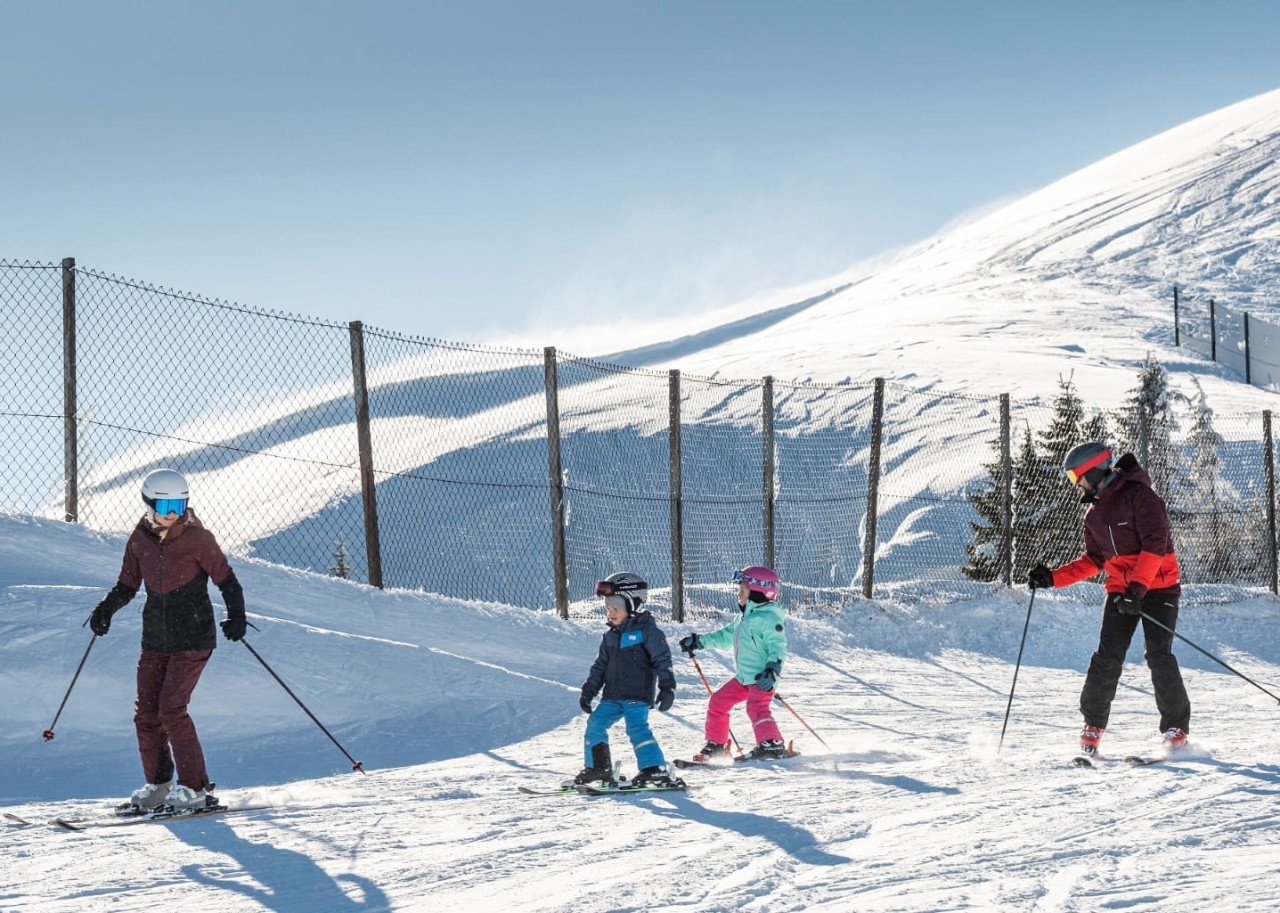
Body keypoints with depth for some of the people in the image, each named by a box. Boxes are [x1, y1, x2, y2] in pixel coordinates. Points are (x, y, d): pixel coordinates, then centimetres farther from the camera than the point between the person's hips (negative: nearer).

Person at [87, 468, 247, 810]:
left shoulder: (197, 538, -9)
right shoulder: (140, 540, 3)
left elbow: (226, 580, -4)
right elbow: (127, 585, 13)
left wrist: (236, 616, -19)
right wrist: (106, 609, -5)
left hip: (192, 639, -5)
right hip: (155, 639, 5)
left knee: (171, 709, -14)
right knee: (146, 713, 3)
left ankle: (196, 788, -6)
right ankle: (157, 785, 21)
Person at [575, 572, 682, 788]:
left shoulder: (646, 630, -6)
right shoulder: (610, 636, 15)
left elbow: (663, 660, -10)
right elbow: (600, 665, 23)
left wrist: (667, 687, -16)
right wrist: (588, 690, 19)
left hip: (638, 695, -8)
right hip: (613, 697, 8)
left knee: (637, 727, -21)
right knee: (595, 723, 3)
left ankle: (655, 769, -23)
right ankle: (598, 767, 15)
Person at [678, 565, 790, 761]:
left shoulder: (769, 618, -14)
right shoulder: (744, 617, 17)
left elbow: (778, 645, -22)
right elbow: (726, 635, 28)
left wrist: (773, 668, -34)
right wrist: (699, 641, 26)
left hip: (762, 678, -10)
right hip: (744, 677, 10)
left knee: (757, 708, -26)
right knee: (718, 701, 11)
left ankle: (773, 745, -23)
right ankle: (716, 744, 21)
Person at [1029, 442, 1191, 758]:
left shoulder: (1139, 496, -12)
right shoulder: (1094, 513, 13)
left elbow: (1155, 543, -20)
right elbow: (1093, 561, 18)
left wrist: (1138, 586, -27)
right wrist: (1053, 577, 7)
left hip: (1158, 587, -6)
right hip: (1120, 592, 6)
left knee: (1159, 656, -13)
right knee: (1107, 658, -6)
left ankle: (1176, 727, -3)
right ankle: (1093, 723, 4)